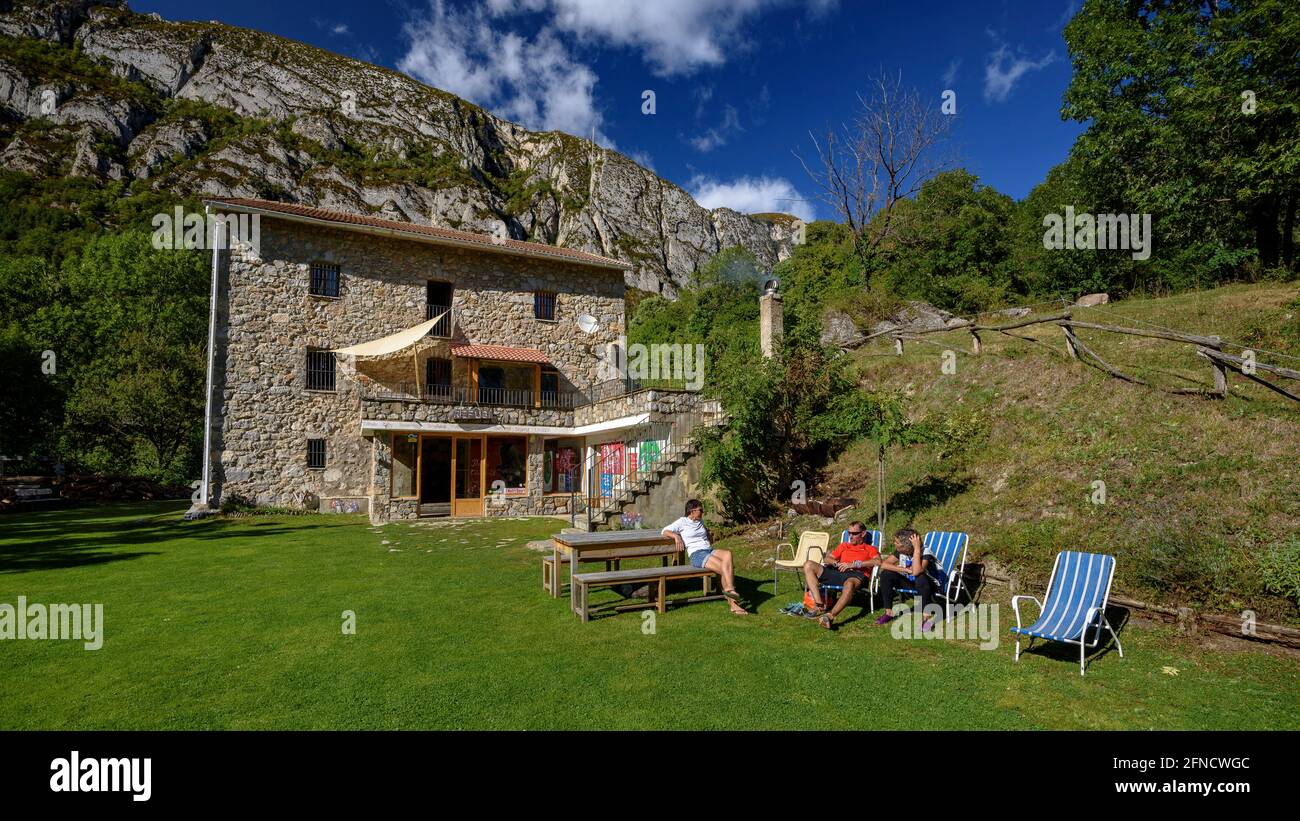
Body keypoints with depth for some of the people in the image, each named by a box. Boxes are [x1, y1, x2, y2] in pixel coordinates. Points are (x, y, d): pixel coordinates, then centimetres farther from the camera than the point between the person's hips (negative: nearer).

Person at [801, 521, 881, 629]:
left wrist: (853, 564, -10)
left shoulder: (870, 549, 19)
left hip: (857, 574, -5)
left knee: (850, 584, -44)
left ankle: (831, 616, -52)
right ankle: (820, 606, -27)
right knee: (808, 565, -15)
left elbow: (878, 561, -4)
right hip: (838, 572, 5)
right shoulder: (844, 545, 34)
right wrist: (836, 563, 3)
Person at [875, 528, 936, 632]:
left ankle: (927, 617, -26)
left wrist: (917, 548, -42)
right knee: (886, 574, -18)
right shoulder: (900, 551, -10)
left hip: (926, 584, -5)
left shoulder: (925, 552, -26)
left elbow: (916, 572, -42)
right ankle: (889, 612, -6)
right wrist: (905, 570, -26)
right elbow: (883, 564, -14)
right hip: (908, 582, 5)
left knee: (921, 578, -39)